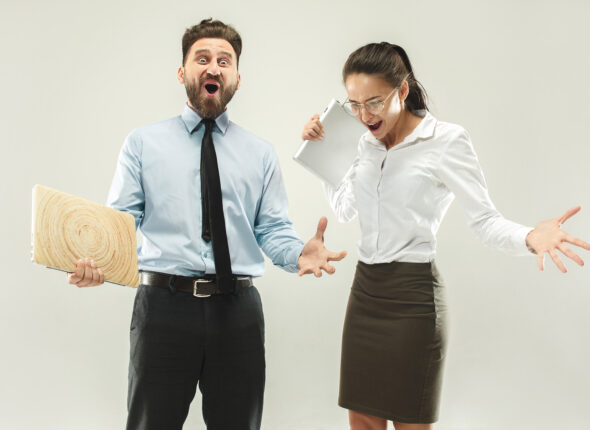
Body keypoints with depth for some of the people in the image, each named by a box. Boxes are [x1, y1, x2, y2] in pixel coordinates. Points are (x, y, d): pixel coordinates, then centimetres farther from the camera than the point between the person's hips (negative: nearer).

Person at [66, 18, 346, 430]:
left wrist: (299, 253, -15)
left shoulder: (261, 153, 12)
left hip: (238, 310, 2)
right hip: (164, 304, -1)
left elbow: (273, 229, 7)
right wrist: (95, 261, -19)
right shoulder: (143, 142, 8)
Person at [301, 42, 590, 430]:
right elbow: (345, 208, 21)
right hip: (365, 289, 6)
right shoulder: (368, 143, 11)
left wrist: (530, 238, -31)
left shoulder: (447, 140, -10)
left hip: (412, 295, -6)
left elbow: (485, 219, -11)